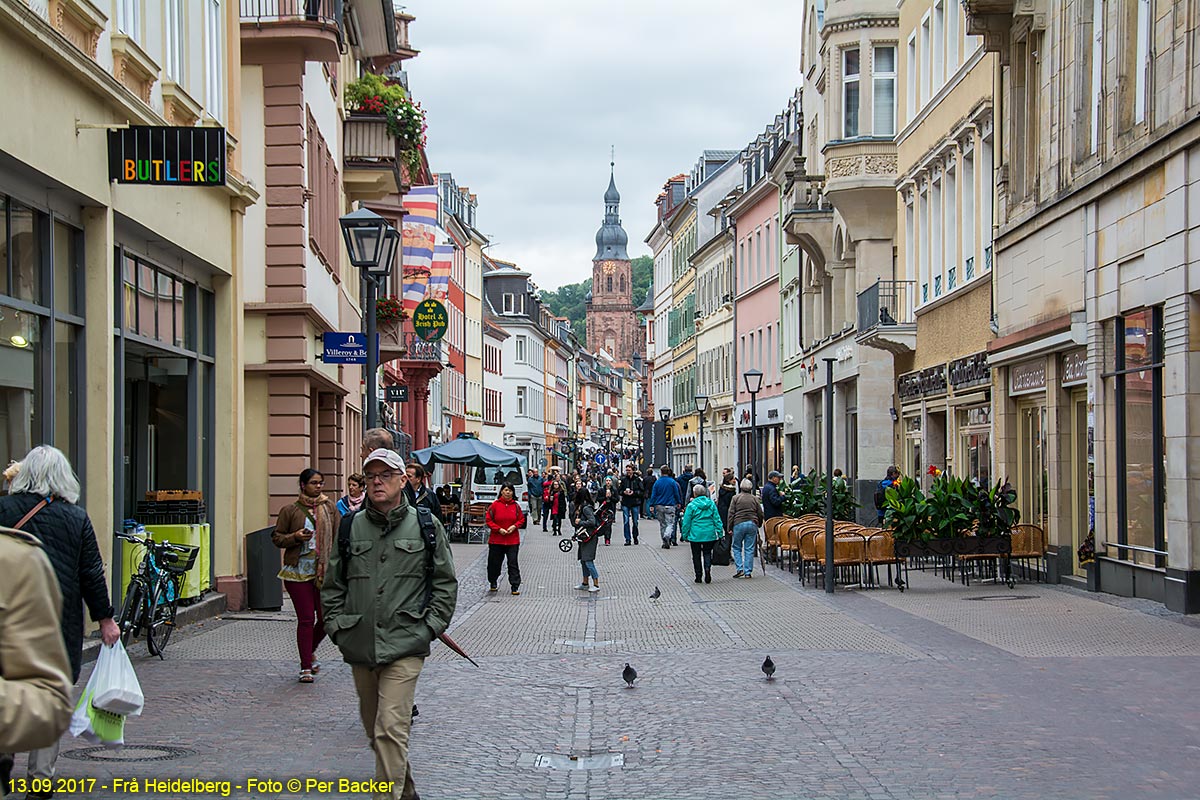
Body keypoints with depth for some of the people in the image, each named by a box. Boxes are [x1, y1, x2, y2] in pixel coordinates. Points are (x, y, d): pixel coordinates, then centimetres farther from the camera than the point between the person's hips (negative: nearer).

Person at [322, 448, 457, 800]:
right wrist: (335, 625, 6)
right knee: (374, 728, 15)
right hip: (359, 646, 4)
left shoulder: (426, 527, 2)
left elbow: (445, 583, 6)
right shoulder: (350, 528, 8)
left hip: (404, 644, -4)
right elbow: (333, 584, 16)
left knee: (391, 728, -14)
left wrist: (431, 626, -3)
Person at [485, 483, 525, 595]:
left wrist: (515, 526, -8)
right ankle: (492, 583, 31)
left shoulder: (516, 506, 4)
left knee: (513, 563, -4)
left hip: (513, 540, 1)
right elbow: (489, 520, -1)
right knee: (494, 562, 9)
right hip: (496, 539, 0)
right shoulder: (495, 505, -2)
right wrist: (499, 529, -12)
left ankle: (515, 586, -4)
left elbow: (521, 519, 11)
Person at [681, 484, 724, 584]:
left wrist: (685, 535, 5)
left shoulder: (691, 505, -7)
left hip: (695, 534, -2)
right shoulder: (711, 503, 2)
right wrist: (720, 533, 8)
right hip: (709, 534, 2)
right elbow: (717, 519, 3)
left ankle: (698, 576, 11)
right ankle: (707, 568, -13)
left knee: (696, 555, 9)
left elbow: (686, 522, -4)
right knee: (707, 553, 13)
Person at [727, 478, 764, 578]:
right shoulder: (754, 499, 8)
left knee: (736, 547, 11)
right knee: (749, 549, 4)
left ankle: (739, 569, -1)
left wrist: (729, 528, 1)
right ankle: (748, 572, 3)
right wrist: (758, 524, 23)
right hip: (752, 524, 2)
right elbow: (760, 514, 9)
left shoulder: (736, 498, 2)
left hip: (739, 524, -2)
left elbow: (731, 514, -2)